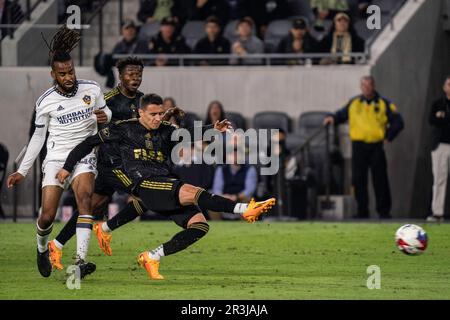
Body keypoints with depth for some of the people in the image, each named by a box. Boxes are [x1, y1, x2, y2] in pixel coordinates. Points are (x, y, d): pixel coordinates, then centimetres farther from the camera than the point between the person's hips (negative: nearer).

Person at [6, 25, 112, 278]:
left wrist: (105, 116, -11)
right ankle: (42, 248, 28)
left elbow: (105, 111, 16)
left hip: (84, 155, 0)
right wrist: (22, 171, 8)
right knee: (47, 216, -8)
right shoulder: (46, 101, -4)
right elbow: (38, 137, 8)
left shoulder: (91, 89, -4)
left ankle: (80, 261, -36)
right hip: (56, 159, 0)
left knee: (85, 196, -28)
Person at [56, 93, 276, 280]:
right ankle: (245, 210, -39)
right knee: (192, 192, -28)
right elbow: (91, 142, 11)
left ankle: (151, 257, -2)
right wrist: (68, 167, 10)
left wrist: (213, 129, -20)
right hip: (145, 185, -7)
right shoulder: (125, 129, 5)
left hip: (167, 185, 7)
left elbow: (188, 135, -1)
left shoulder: (167, 132, 16)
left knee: (199, 226, -9)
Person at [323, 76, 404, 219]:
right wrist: (333, 118, -3)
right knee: (359, 180, 1)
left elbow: (398, 122, 5)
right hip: (359, 146, 2)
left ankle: (384, 211, 5)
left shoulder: (384, 104, 4)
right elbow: (342, 114, 18)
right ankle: (362, 211, 9)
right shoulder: (354, 103, 11)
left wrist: (388, 137, -2)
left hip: (376, 146, -2)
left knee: (380, 180, -1)